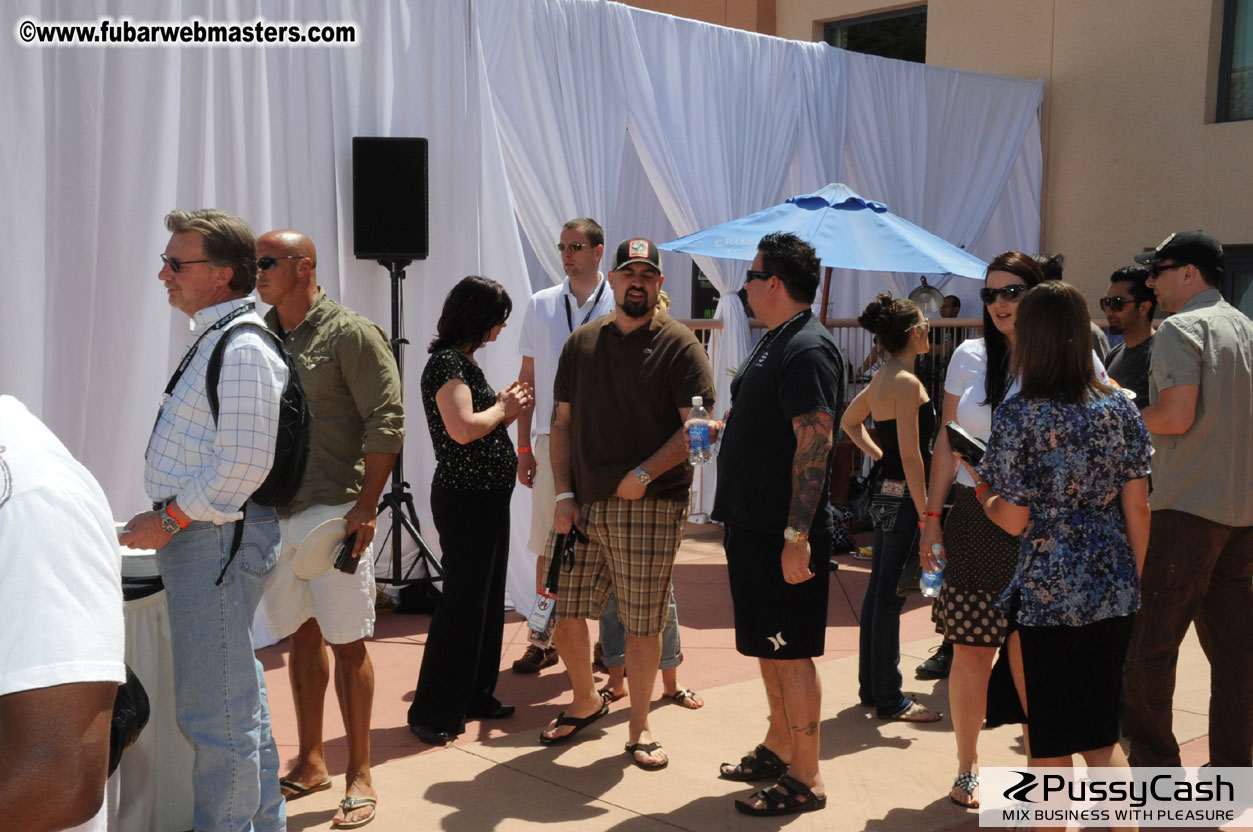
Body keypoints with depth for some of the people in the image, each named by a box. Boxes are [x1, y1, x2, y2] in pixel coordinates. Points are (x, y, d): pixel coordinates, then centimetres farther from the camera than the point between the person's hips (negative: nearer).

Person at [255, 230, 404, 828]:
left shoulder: (350, 334, -7)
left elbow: (386, 424, -11)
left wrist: (366, 506, -16)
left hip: (333, 511, -5)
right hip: (273, 511, 6)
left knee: (346, 643, 0)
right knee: (301, 636, 15)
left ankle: (359, 777, 13)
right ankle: (310, 763, 28)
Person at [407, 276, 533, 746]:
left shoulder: (464, 360, 15)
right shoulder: (447, 362, -16)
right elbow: (463, 429, -27)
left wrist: (505, 405, 6)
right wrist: (502, 408, -12)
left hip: (488, 497, 10)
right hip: (464, 500, -10)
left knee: (487, 601, 16)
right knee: (462, 605, -4)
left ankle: (475, 698, 28)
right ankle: (433, 715, 5)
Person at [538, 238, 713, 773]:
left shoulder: (678, 345, -1)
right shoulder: (582, 342, 12)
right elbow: (562, 422, 12)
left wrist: (644, 474, -16)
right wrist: (563, 494, 3)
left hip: (649, 507, -4)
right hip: (583, 505, 4)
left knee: (641, 623, 2)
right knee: (563, 614, 8)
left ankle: (639, 730, 19)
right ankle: (586, 702, 33)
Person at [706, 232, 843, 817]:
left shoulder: (807, 350, -18)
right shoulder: (774, 342, 14)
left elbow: (815, 444, -24)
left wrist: (797, 537, -27)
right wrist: (720, 428, 19)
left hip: (784, 536, -10)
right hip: (753, 525, 10)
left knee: (792, 654, -1)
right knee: (767, 648, 18)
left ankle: (805, 780, 9)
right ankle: (779, 750, 33)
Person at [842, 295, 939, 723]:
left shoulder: (881, 377, 11)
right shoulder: (906, 382, -17)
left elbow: (849, 421, 26)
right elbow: (911, 455, -20)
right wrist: (925, 515, -19)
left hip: (885, 493, 10)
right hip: (903, 497, -10)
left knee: (878, 591, 14)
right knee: (890, 596, -3)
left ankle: (871, 687, 25)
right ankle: (889, 699, 6)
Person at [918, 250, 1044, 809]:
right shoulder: (970, 357, 6)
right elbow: (946, 443, 9)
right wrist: (932, 517, 6)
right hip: (974, 522, 2)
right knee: (970, 652, 6)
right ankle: (967, 769, 22)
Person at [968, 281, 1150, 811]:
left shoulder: (1018, 415, -13)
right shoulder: (1120, 407, 1)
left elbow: (1014, 519, -13)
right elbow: (1137, 509, 3)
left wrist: (983, 493, 8)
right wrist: (1134, 584, 14)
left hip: (1045, 596, -5)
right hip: (1114, 595, 5)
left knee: (1049, 745, 11)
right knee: (1103, 737, 19)